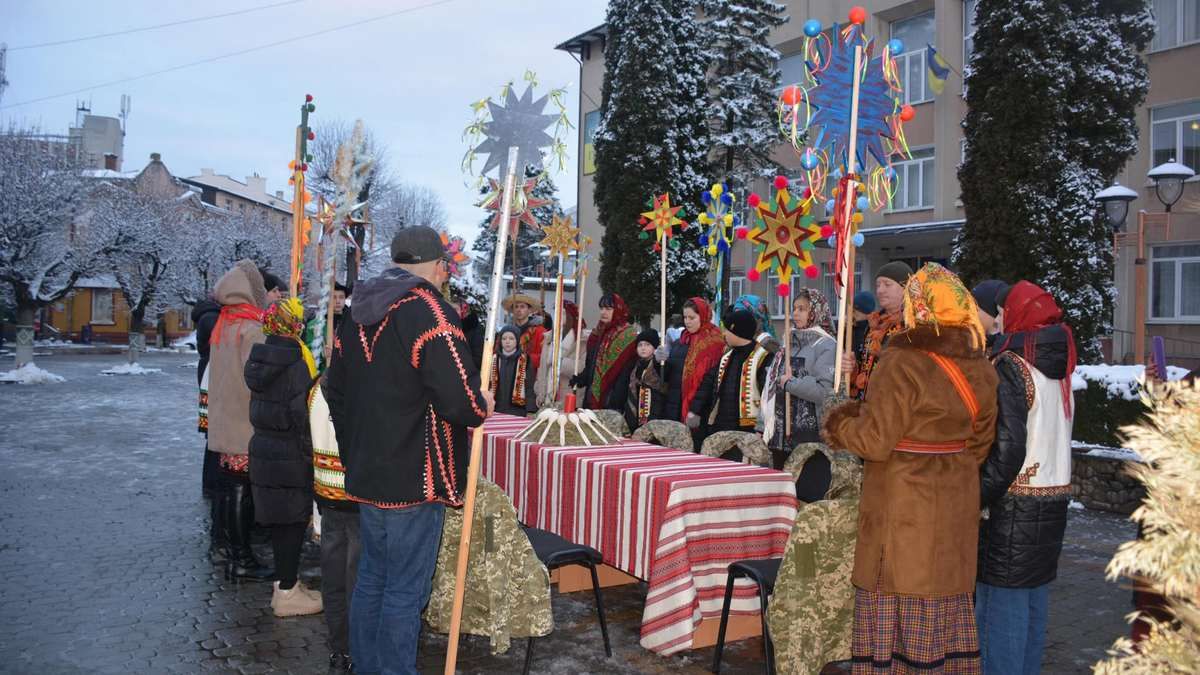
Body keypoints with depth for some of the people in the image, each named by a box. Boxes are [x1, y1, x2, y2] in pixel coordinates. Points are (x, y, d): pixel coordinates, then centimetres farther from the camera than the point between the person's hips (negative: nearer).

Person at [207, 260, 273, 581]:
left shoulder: (222, 325, 10)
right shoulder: (251, 329, -16)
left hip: (224, 422, 8)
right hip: (246, 426, -8)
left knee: (230, 488, 13)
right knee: (241, 490, -3)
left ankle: (235, 551, 23)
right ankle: (240, 560, 3)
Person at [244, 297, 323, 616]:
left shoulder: (262, 360, 5)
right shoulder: (296, 365, -19)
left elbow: (260, 409, 11)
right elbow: (303, 418, -18)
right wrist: (311, 457, -10)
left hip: (264, 452, 8)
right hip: (291, 459, -8)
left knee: (280, 521, 17)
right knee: (293, 521, 3)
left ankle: (284, 583, 30)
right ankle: (287, 593, 11)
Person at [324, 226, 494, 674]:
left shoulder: (358, 312, 10)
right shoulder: (431, 312, -17)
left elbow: (335, 390, 17)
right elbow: (460, 400, -26)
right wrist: (483, 407, -4)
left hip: (366, 475, 8)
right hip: (414, 481, -8)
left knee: (371, 581, 19)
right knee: (404, 591, 2)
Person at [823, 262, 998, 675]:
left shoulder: (901, 365, -19)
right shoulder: (980, 370, 3)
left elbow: (875, 441, -18)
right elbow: (980, 444, 11)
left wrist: (839, 425, -1)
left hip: (903, 509, -7)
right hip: (956, 507, 7)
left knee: (893, 604, 4)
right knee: (948, 599, 18)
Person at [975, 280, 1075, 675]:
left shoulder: (1010, 367, -15)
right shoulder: (1058, 370, 9)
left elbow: (1007, 449, -21)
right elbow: (1053, 438, 14)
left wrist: (977, 499, -14)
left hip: (1013, 507, -8)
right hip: (1053, 500, 8)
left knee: (1001, 607, -1)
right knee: (1034, 604, 16)